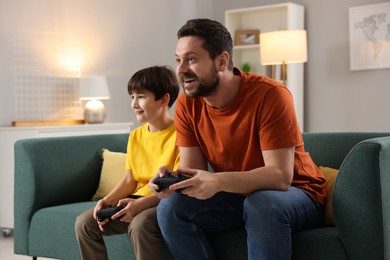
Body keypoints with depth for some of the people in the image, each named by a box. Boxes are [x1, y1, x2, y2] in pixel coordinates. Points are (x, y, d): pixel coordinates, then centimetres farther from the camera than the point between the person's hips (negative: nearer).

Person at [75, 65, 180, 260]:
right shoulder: (135, 136, 12)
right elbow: (129, 180, 11)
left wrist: (141, 204, -28)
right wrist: (107, 200, -8)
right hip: (138, 202, 8)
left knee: (139, 224, -37)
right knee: (84, 223, -7)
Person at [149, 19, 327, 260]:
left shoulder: (270, 94, -23)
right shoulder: (186, 105, -6)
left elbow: (280, 176, -27)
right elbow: (192, 170, -7)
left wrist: (218, 181, -41)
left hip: (294, 194, -5)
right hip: (236, 196, 5)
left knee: (262, 203, -37)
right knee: (170, 208, -16)